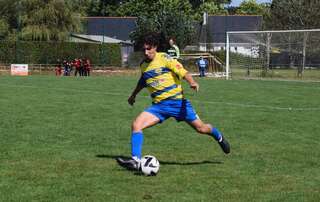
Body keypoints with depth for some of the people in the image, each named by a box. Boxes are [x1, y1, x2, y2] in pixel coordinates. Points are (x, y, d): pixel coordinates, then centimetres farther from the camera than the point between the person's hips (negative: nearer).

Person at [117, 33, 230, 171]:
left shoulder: (164, 58, -7)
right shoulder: (143, 65, 9)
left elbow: (183, 72, -12)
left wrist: (192, 83, -30)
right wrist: (133, 95, 39)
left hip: (177, 101, -4)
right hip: (158, 105, 4)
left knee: (200, 128, 3)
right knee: (136, 125, -17)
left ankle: (219, 137, 37)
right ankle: (135, 161, -19)